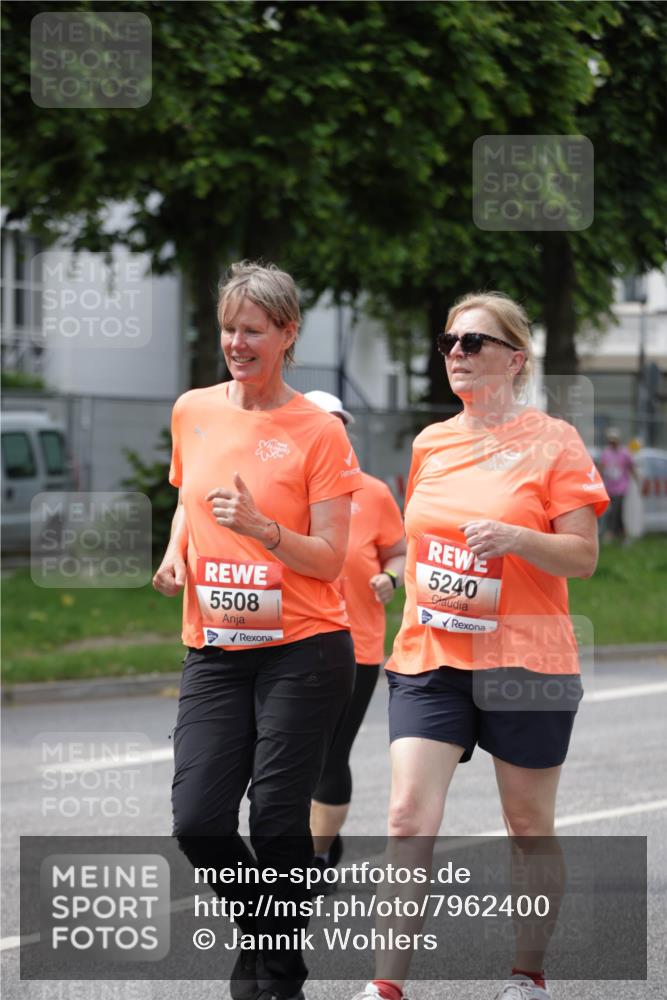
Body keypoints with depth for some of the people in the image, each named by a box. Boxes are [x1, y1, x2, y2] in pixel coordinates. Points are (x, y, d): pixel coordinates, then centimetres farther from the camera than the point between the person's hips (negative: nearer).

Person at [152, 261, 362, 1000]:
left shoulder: (317, 431, -6)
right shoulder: (192, 412, 7)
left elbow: (329, 558, -8)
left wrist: (261, 528, -24)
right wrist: (176, 549, 4)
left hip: (303, 650, -4)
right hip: (213, 651, 4)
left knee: (277, 820, -7)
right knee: (197, 821, -6)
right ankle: (260, 931, 22)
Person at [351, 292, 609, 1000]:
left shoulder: (553, 441, -4)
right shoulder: (431, 443, 11)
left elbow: (583, 557, -9)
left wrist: (514, 537, -24)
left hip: (524, 659, -3)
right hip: (429, 657, 4)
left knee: (529, 826, 8)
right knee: (409, 816, -10)